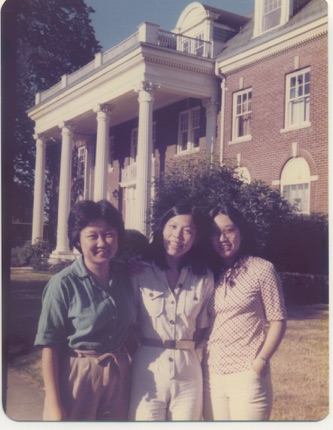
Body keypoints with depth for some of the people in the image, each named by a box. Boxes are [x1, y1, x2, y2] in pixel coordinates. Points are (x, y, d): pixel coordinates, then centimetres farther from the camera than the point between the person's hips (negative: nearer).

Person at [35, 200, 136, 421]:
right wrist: (54, 406, -13)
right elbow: (49, 345, -13)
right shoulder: (64, 284, -15)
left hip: (119, 376, 4)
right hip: (76, 377, -4)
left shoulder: (127, 275, -1)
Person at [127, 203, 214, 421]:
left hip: (188, 372, 2)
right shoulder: (140, 271, -3)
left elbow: (203, 325, 13)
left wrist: (189, 348, 2)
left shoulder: (204, 278, 5)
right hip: (148, 369, -2)